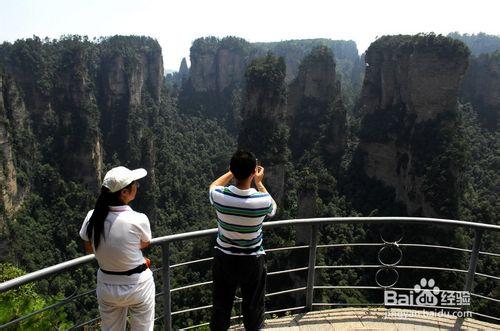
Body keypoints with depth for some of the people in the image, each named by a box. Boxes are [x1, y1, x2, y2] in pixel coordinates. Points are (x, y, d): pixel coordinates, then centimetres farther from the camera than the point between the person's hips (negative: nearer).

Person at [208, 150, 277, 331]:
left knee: (221, 306, 22)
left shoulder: (220, 196, -22)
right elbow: (273, 209, 1)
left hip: (224, 259, 2)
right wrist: (259, 182, 5)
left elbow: (213, 186, 6)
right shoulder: (262, 201, -27)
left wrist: (234, 171, 11)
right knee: (253, 307, 21)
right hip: (252, 261, -1)